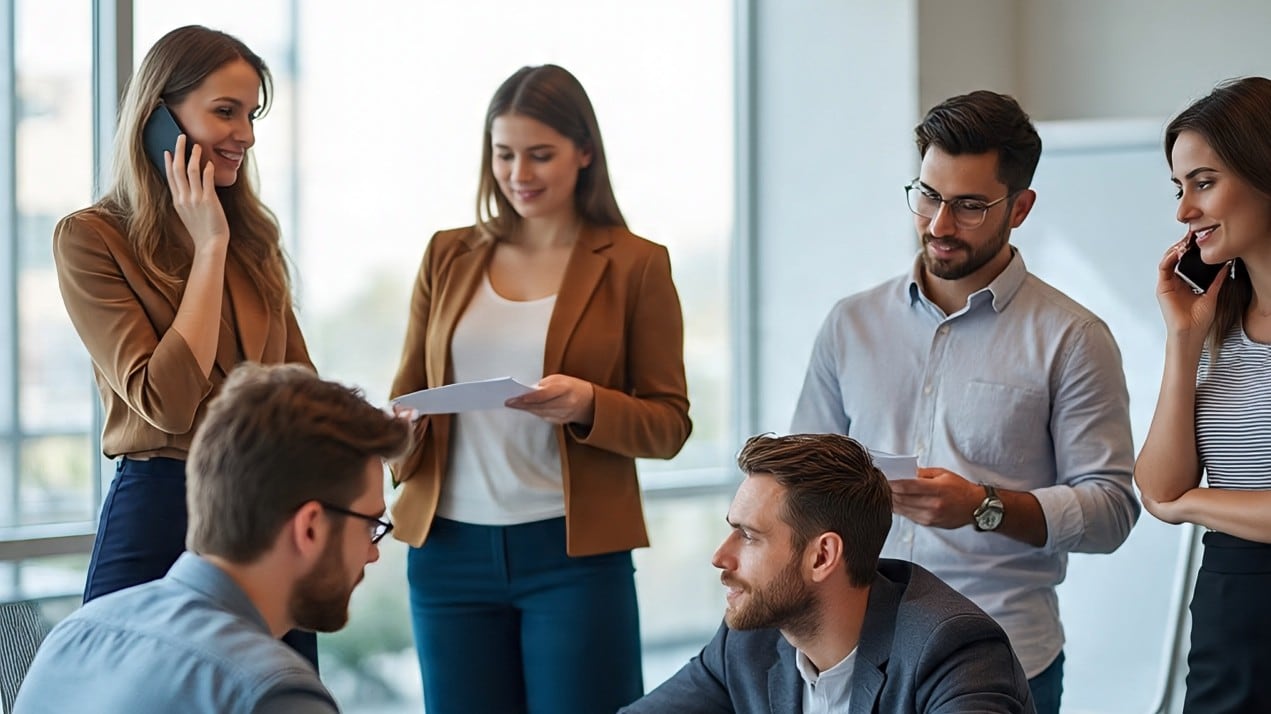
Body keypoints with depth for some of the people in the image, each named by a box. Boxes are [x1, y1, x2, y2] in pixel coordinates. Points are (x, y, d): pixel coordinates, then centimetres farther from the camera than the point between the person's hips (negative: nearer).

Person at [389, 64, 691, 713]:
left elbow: (669, 425, 0)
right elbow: (408, 393, 15)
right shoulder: (448, 257, 10)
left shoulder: (635, 265, 0)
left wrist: (588, 406, -19)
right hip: (449, 549, 3)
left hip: (574, 554, -3)